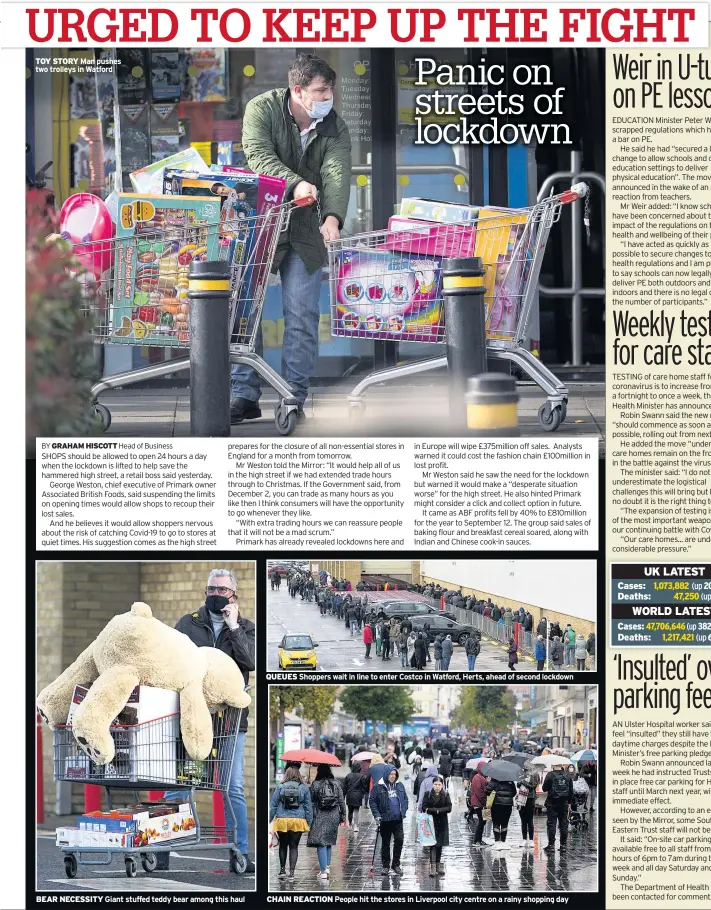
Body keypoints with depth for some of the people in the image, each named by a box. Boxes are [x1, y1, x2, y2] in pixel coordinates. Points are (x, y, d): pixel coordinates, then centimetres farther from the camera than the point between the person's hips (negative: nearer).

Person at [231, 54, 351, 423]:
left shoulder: (334, 129, -2)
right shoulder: (262, 109, -7)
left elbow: (336, 173, -18)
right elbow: (259, 156, -23)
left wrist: (333, 216, -37)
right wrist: (295, 184, -40)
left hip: (304, 230, 2)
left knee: (302, 315, -3)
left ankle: (294, 396, 5)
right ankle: (244, 396, 4)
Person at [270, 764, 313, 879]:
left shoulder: (280, 787, -1)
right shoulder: (304, 788, 2)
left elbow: (273, 805, 2)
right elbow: (308, 806, 4)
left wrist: (269, 819, 8)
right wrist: (309, 822, 10)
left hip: (282, 820, 0)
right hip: (298, 821, 0)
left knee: (283, 845, 14)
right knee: (294, 846, 4)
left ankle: (282, 870, 18)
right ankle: (291, 871, -3)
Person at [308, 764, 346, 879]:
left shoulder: (315, 784, -6)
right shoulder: (336, 784, 3)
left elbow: (310, 800, -7)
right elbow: (341, 801, 5)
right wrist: (343, 815, 14)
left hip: (320, 817, -4)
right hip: (333, 817, 4)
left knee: (321, 843, -4)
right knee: (329, 841, 20)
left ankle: (323, 871, -10)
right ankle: (327, 866, 24)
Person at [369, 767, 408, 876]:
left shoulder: (399, 786, 7)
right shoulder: (378, 787, -6)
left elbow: (405, 799, 16)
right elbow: (372, 801, -3)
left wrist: (403, 812, 5)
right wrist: (377, 815, -11)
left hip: (398, 819, 2)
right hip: (385, 820, -2)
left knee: (399, 840, -9)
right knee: (385, 843, 7)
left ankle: (396, 864, 5)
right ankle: (386, 866, 17)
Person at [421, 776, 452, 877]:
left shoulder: (445, 795, 3)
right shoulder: (428, 794, 0)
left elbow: (449, 808, -7)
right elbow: (424, 808, -6)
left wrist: (432, 810, -14)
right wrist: (437, 810, -19)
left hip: (442, 823, 2)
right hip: (431, 822, -2)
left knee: (440, 844, 9)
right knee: (433, 844, -10)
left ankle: (438, 865, 19)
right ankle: (432, 866, -16)